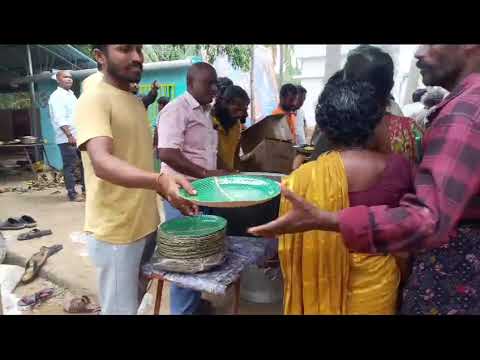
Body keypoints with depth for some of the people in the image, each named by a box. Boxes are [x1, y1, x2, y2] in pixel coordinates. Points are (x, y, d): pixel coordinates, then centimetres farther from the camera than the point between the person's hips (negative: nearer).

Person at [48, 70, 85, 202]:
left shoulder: (71, 94, 18)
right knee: (70, 166, -4)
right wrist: (69, 135, -25)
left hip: (79, 136, 9)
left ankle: (86, 189, 21)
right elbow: (59, 119, -20)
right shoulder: (57, 96, -10)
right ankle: (72, 194, 2)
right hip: (67, 139, -9)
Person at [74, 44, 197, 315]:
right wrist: (161, 180, -47)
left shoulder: (137, 102, 13)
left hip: (147, 224, 8)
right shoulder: (94, 100, -15)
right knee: (123, 308, 5)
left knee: (137, 300, 22)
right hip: (115, 231, -8)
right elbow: (102, 163, -32)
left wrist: (170, 191, 15)